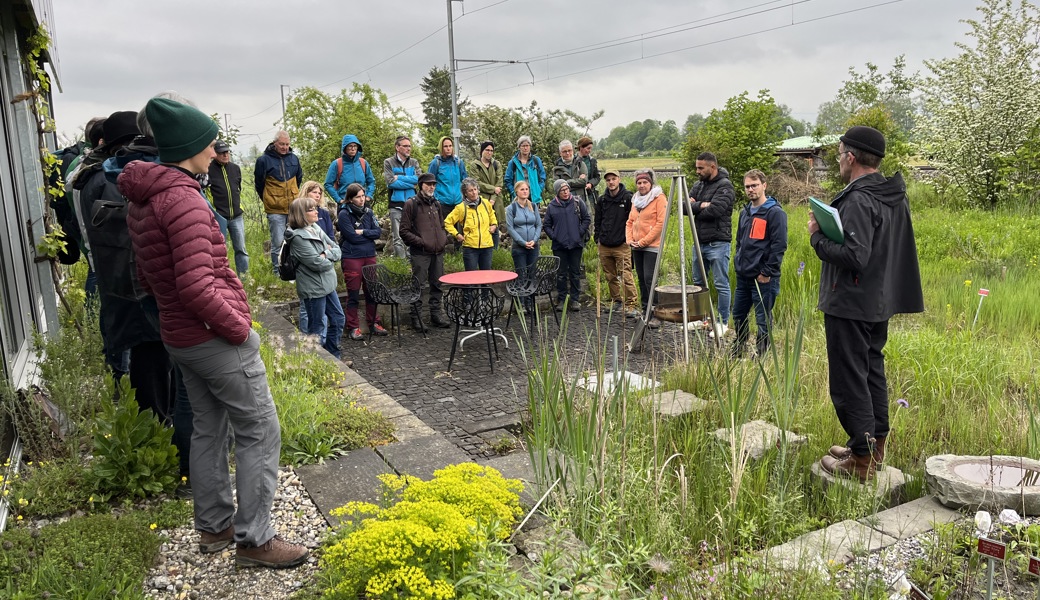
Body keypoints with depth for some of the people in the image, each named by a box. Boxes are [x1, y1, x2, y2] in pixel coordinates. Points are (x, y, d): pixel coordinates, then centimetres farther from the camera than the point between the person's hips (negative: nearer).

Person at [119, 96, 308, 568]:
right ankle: (253, 539, 7)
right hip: (217, 337, -10)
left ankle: (214, 526, 32)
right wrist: (239, 327, -17)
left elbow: (148, 278, 17)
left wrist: (176, 313, 18)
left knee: (209, 429, 20)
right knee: (260, 432, 0)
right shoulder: (183, 199, -21)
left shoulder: (141, 202, 10)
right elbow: (197, 287, -27)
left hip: (180, 336, 10)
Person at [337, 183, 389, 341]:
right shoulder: (344, 214, -9)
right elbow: (352, 237, -15)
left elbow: (378, 232, 0)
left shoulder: (368, 212, 7)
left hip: (369, 256, 5)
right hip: (351, 258, -5)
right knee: (353, 294, 3)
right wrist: (370, 234, -4)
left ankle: (374, 323, 23)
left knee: (372, 291, 11)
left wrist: (363, 232, -13)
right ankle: (353, 327, 11)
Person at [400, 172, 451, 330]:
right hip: (420, 253, -6)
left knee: (437, 285, 12)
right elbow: (404, 231, -7)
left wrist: (445, 239, 8)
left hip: (438, 252, 6)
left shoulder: (436, 204, 15)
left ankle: (436, 314, 23)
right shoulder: (412, 204, -4)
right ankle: (416, 319, 5)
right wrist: (421, 242, -14)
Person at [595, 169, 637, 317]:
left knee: (626, 276, -10)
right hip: (604, 246, 5)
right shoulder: (601, 200, 10)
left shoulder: (627, 198, -3)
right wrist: (597, 240, 13)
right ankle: (617, 301, 25)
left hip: (622, 245, -5)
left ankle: (632, 305, -8)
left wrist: (630, 238, -4)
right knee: (610, 276, 12)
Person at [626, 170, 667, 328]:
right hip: (637, 247, 7)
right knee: (641, 279, 10)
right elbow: (630, 222, 19)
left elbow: (661, 223, -13)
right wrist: (629, 239, 1)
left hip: (652, 246, -7)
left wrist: (643, 241, -14)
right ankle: (645, 312, 18)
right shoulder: (636, 199, 16)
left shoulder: (659, 198, -6)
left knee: (649, 279, -13)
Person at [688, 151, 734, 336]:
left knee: (721, 284, -2)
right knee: (698, 282, 15)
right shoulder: (698, 185, 13)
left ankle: (723, 323, 6)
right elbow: (685, 205, 3)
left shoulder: (724, 186, -11)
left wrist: (695, 207, -9)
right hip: (700, 241, 8)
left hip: (718, 243, -8)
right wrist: (701, 205, -14)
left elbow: (714, 211, -23)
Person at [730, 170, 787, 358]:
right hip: (743, 276, 8)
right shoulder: (745, 212, 14)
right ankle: (738, 350, 34)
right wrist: (738, 263, 14)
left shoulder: (775, 213, -11)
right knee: (738, 315, 17)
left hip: (764, 278, -8)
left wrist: (767, 272, -17)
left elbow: (779, 246, -16)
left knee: (763, 320, 0)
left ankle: (761, 356, 10)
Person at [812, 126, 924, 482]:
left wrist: (817, 237, -16)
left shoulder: (858, 201, -21)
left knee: (849, 380, -3)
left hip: (850, 306, -10)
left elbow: (854, 256, -28)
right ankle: (875, 445, 30)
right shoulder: (895, 197, 10)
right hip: (881, 303, 10)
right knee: (872, 372, 19)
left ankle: (862, 461, 2)